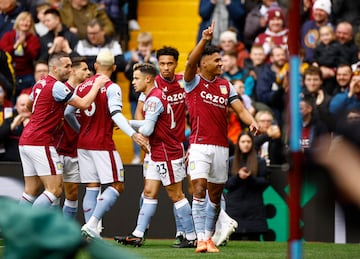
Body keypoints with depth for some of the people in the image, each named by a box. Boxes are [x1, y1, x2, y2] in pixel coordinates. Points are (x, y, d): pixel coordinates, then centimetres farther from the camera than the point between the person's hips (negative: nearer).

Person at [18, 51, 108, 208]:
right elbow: (84, 104, -16)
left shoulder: (40, 84, 15)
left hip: (25, 141, 10)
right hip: (41, 143, -10)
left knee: (32, 190, 11)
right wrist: (97, 85, -3)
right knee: (55, 189, -10)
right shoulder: (56, 86, -12)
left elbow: (29, 105, 34)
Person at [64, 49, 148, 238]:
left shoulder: (82, 86, 9)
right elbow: (116, 114, -21)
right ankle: (92, 223, -18)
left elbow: (68, 113, 13)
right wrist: (133, 135, -28)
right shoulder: (111, 88, -7)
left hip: (83, 144, 6)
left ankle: (92, 232, 2)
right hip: (102, 144, -6)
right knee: (117, 186, -3)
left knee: (91, 188, 9)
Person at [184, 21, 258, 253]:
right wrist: (205, 40, -34)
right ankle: (201, 239, -15)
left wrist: (252, 121, -16)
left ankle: (209, 237, 22)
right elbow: (191, 62, -20)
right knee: (199, 191, -14)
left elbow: (240, 108, 5)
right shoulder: (194, 82, -1)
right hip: (200, 145, -4)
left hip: (221, 147, 5)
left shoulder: (225, 85, 12)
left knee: (215, 195, 10)